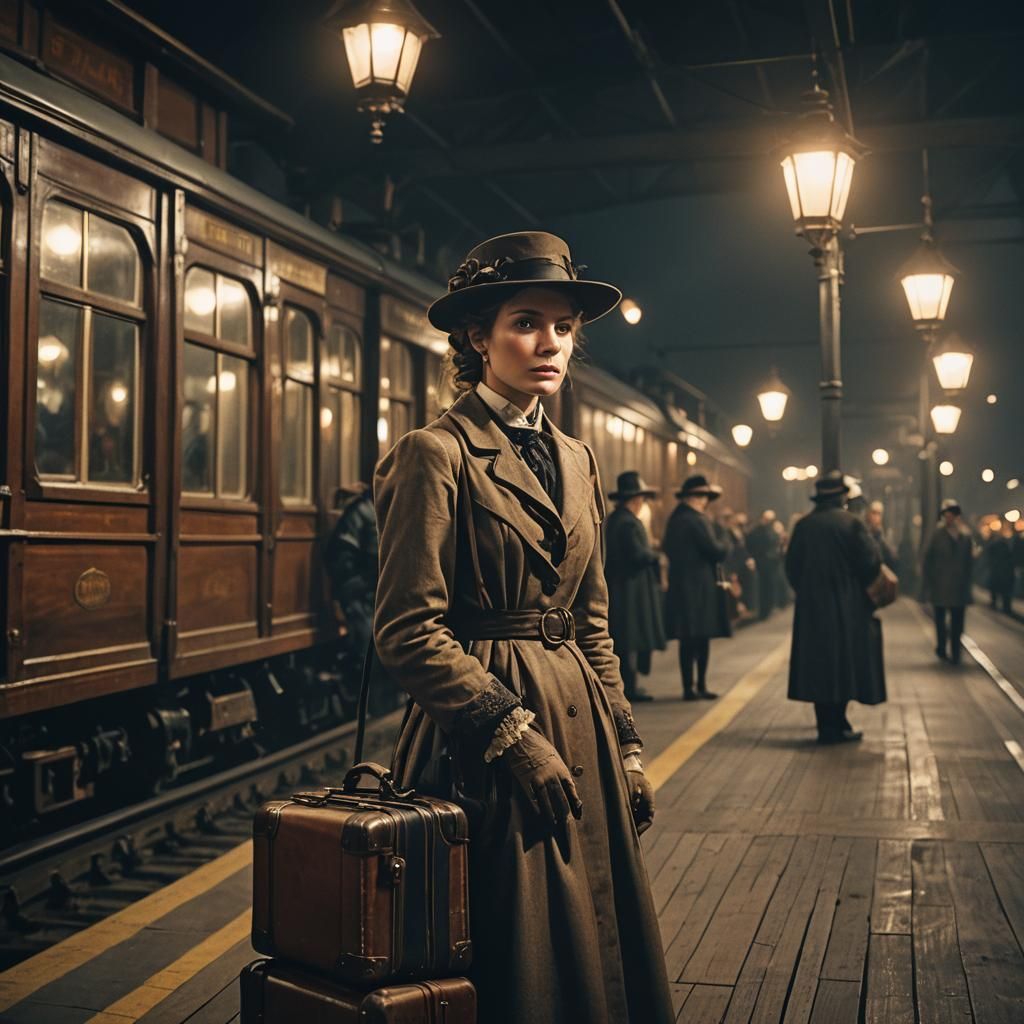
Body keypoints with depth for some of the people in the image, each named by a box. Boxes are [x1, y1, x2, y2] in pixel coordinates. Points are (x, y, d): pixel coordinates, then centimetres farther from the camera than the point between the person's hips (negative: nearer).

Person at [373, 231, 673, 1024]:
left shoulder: (575, 460, 12)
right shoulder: (437, 454, -11)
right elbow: (409, 628, -15)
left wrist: (624, 745, 10)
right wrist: (512, 733, -17)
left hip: (580, 731, 7)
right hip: (484, 738, -7)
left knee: (599, 951, 14)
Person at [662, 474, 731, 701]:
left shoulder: (674, 518, 12)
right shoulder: (697, 520, -15)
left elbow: (666, 548, 19)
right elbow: (714, 551, -15)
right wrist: (725, 548, 4)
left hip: (679, 585, 9)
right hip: (699, 587, -9)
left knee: (688, 640, 11)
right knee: (701, 638, -2)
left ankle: (690, 687, 15)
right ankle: (698, 687, 1)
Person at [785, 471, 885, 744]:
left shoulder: (803, 526, 0)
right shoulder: (851, 522, -10)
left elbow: (792, 565, 4)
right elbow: (870, 561, -10)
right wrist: (866, 588, 9)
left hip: (811, 606, 4)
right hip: (847, 607, -3)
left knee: (818, 662, 10)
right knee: (843, 662, 3)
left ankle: (826, 725, 13)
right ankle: (837, 726, 1)